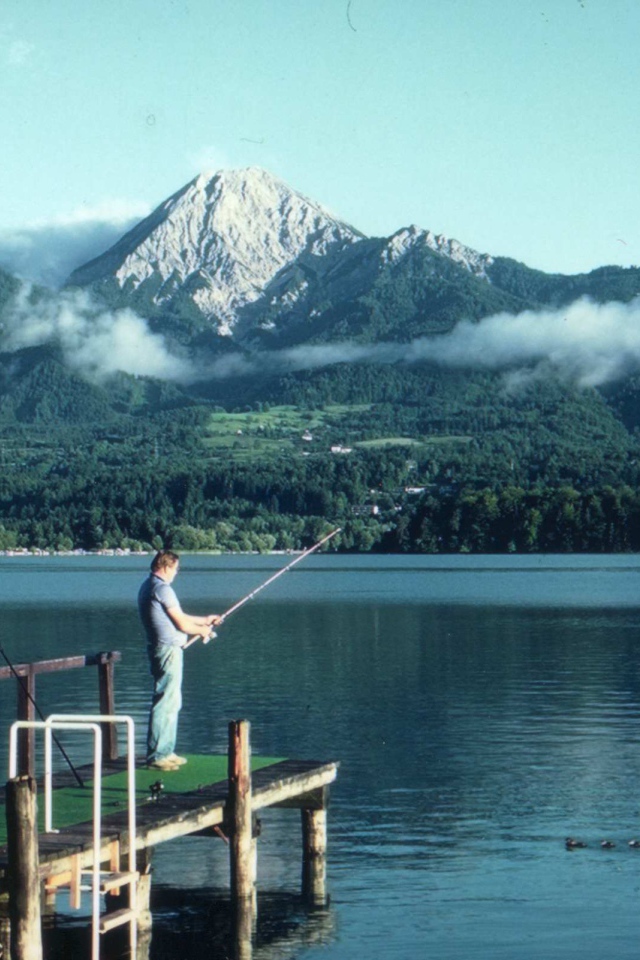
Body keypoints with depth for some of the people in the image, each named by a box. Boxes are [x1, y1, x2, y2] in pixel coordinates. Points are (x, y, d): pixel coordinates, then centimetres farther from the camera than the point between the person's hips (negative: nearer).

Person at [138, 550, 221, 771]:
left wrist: (204, 620, 27)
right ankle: (156, 756, -6)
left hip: (161, 650, 11)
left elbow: (177, 618, 24)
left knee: (172, 703, 16)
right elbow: (182, 624, -13)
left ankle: (166, 752, 20)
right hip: (168, 650, -11)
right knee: (165, 702, -8)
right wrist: (201, 630, 5)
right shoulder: (162, 589, -15)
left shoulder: (148, 587, 17)